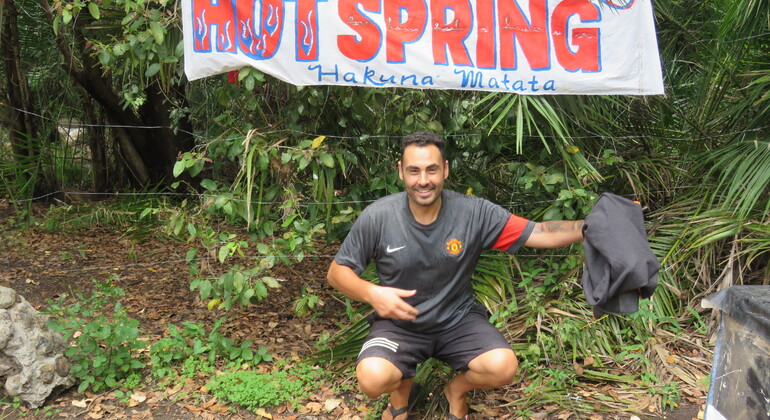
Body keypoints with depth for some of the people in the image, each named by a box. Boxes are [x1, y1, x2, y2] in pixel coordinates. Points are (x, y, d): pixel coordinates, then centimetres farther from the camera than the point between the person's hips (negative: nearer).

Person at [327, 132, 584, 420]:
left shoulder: (474, 212, -15)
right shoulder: (377, 217, -16)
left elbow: (540, 234, -16)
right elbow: (337, 272, -6)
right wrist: (371, 293, -26)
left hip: (458, 319, 1)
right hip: (399, 323, -1)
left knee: (503, 367, -25)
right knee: (372, 379, -30)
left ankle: (457, 390, 13)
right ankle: (402, 387, 11)